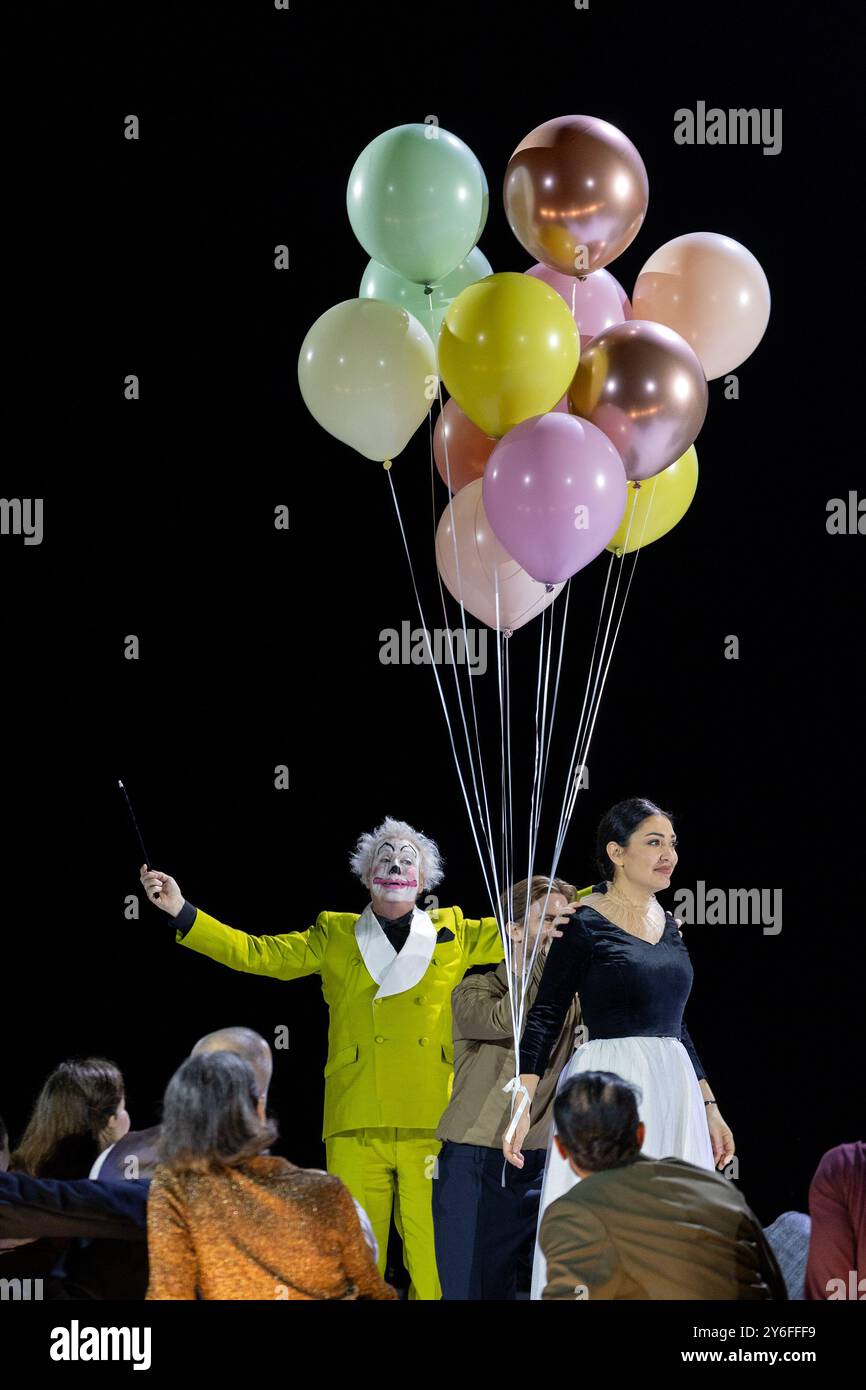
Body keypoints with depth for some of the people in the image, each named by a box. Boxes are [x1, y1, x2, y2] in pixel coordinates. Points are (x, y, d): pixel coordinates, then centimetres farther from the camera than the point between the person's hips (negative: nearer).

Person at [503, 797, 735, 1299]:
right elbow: (545, 1015, -8)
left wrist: (709, 1108, 18)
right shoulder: (584, 923, -6)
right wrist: (522, 1103, -18)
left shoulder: (668, 924, 13)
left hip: (674, 1090, 7)